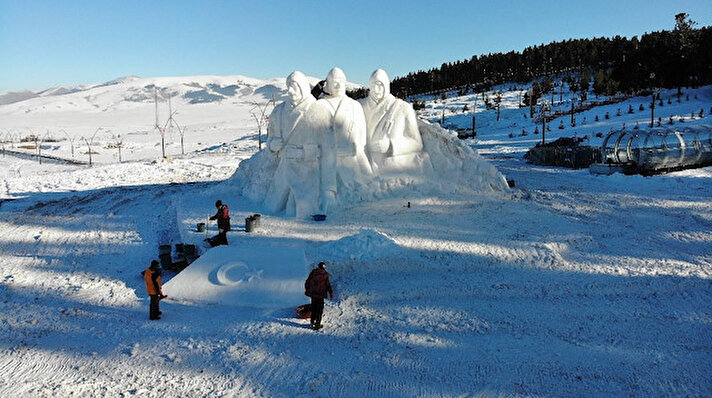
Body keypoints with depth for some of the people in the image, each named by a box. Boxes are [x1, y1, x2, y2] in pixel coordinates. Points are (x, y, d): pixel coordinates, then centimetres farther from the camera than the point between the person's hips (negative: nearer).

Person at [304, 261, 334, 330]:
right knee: (319, 310, 4)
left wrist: (307, 290, 22)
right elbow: (328, 285, -9)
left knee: (314, 308, 19)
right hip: (320, 295, -4)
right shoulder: (325, 275, -11)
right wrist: (331, 293, 1)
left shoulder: (313, 272, 1)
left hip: (313, 294, 4)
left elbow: (307, 282, 8)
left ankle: (312, 322, 28)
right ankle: (317, 324, 3)